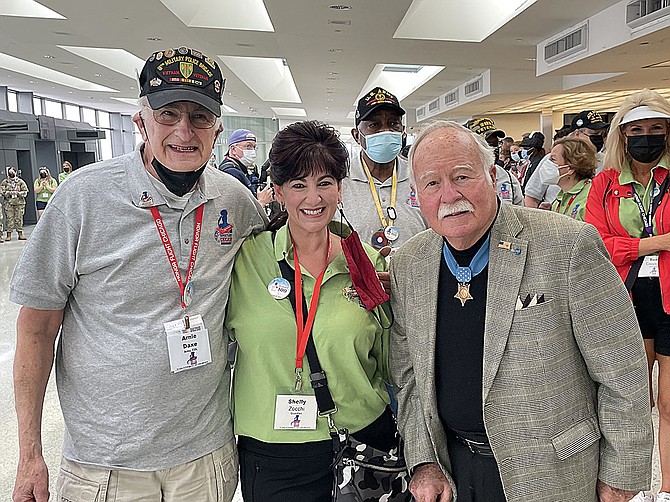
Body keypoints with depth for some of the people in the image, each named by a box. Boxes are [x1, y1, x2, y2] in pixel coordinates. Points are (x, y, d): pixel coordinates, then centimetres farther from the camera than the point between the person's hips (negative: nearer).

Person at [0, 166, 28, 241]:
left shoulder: (20, 182, 6)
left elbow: (25, 192, 1)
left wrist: (18, 193, -13)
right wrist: (9, 193, -14)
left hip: (19, 202, 0)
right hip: (8, 203, 0)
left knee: (19, 218, 2)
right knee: (9, 218, -3)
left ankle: (20, 233, 8)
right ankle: (9, 234, 1)